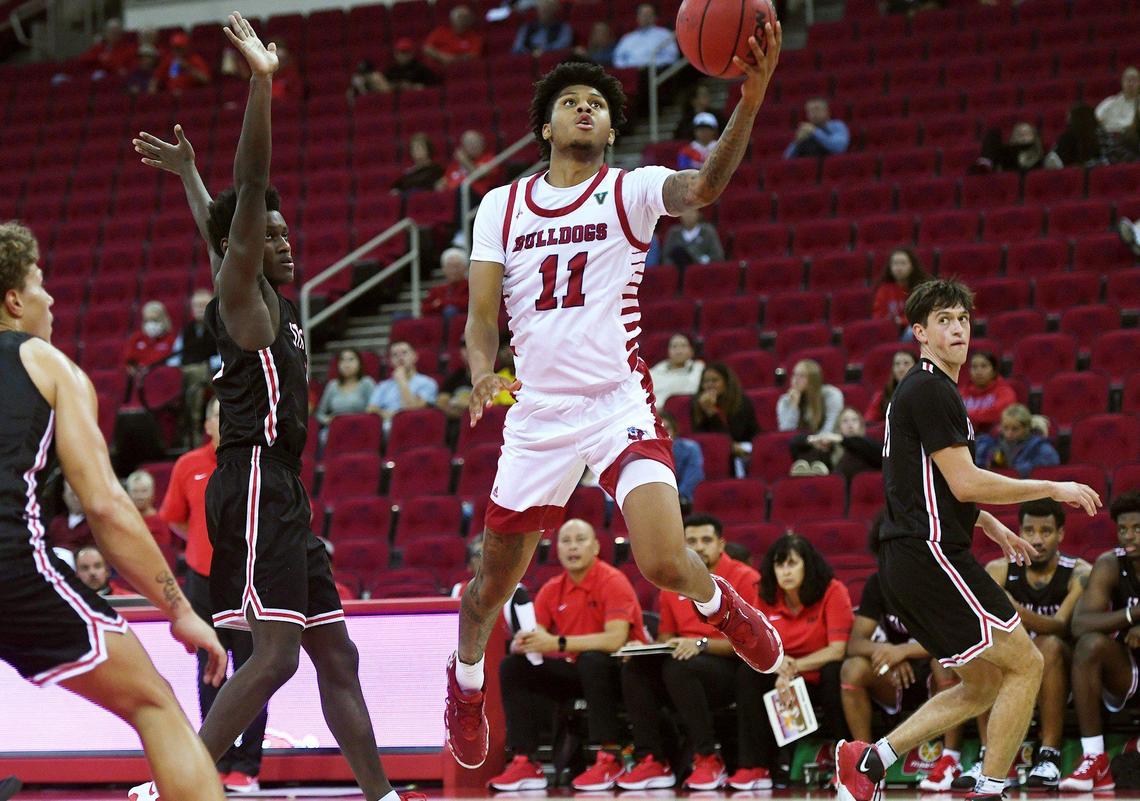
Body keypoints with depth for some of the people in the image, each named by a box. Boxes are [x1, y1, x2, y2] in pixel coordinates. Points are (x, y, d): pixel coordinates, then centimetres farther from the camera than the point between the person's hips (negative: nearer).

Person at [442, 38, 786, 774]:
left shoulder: (631, 192, -2)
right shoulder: (502, 206, 7)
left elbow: (703, 188, -24)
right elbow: (483, 314, 3)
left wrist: (750, 101, -42)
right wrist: (482, 370, -21)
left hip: (619, 404, -3)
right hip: (539, 412, 3)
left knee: (665, 561, -21)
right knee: (495, 578, 14)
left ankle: (720, 604, 15)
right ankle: (465, 680, 45)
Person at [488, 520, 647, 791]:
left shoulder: (612, 582, -14)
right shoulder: (551, 590, 5)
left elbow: (615, 639, -27)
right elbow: (532, 637, 4)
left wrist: (558, 643, -33)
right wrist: (521, 644, -24)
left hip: (614, 670, -6)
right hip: (574, 672, 6)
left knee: (591, 660, -38)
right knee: (512, 667, -9)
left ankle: (610, 758, -31)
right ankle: (525, 763, -14)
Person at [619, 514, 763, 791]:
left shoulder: (744, 578, -5)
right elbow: (666, 637, 21)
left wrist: (702, 644, -23)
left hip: (731, 669, -6)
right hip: (683, 661, 6)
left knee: (679, 668, -34)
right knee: (634, 669, -20)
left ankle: (708, 758, -25)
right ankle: (651, 761, -19)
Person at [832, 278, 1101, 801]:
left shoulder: (925, 389, 20)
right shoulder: (929, 390, -13)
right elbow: (966, 483, -19)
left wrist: (990, 525, 27)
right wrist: (1053, 489, -12)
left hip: (909, 562, 10)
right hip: (931, 557, -10)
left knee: (983, 686, 14)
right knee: (1025, 664, -5)